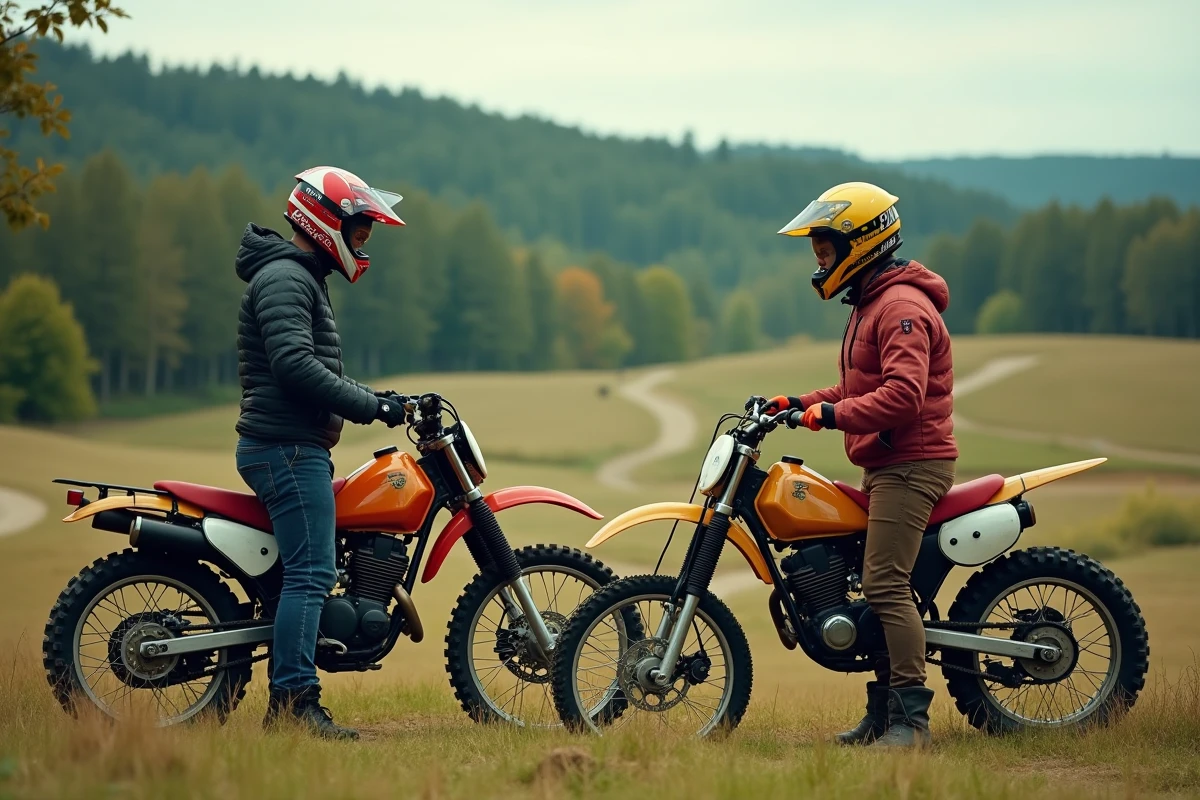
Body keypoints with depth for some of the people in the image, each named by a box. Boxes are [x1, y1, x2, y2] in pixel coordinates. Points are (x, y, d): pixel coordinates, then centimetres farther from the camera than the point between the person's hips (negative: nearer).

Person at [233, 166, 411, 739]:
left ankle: (284, 703, 11)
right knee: (311, 573, -14)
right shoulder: (283, 278, -12)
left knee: (304, 573, 10)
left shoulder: (303, 279, 23)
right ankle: (295, 699, -16)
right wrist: (369, 406, -21)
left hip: (300, 447, 11)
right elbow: (295, 364, -24)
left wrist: (372, 398, 16)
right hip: (287, 447, -11)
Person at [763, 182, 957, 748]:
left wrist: (832, 415, -26)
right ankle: (883, 711, 16)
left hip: (910, 465, -11)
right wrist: (800, 403, 16)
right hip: (886, 466, 11)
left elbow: (902, 397, -27)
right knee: (879, 586, 11)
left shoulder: (902, 308, -15)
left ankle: (911, 717, -17)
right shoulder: (870, 304, 20)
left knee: (885, 586, -16)